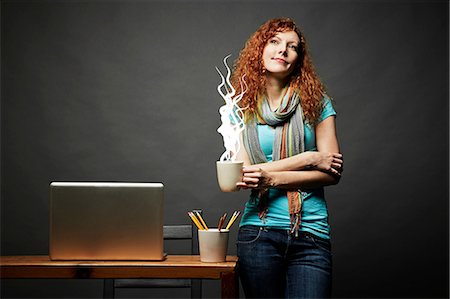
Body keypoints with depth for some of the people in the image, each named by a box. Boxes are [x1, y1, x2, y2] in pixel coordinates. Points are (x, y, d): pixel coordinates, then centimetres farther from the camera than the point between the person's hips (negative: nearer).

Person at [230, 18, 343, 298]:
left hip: (312, 233, 0)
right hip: (259, 230, 1)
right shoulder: (243, 107, 6)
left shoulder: (316, 102, 4)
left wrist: (272, 178, -15)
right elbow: (240, 173, -5)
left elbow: (332, 173, -3)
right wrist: (309, 159, -9)